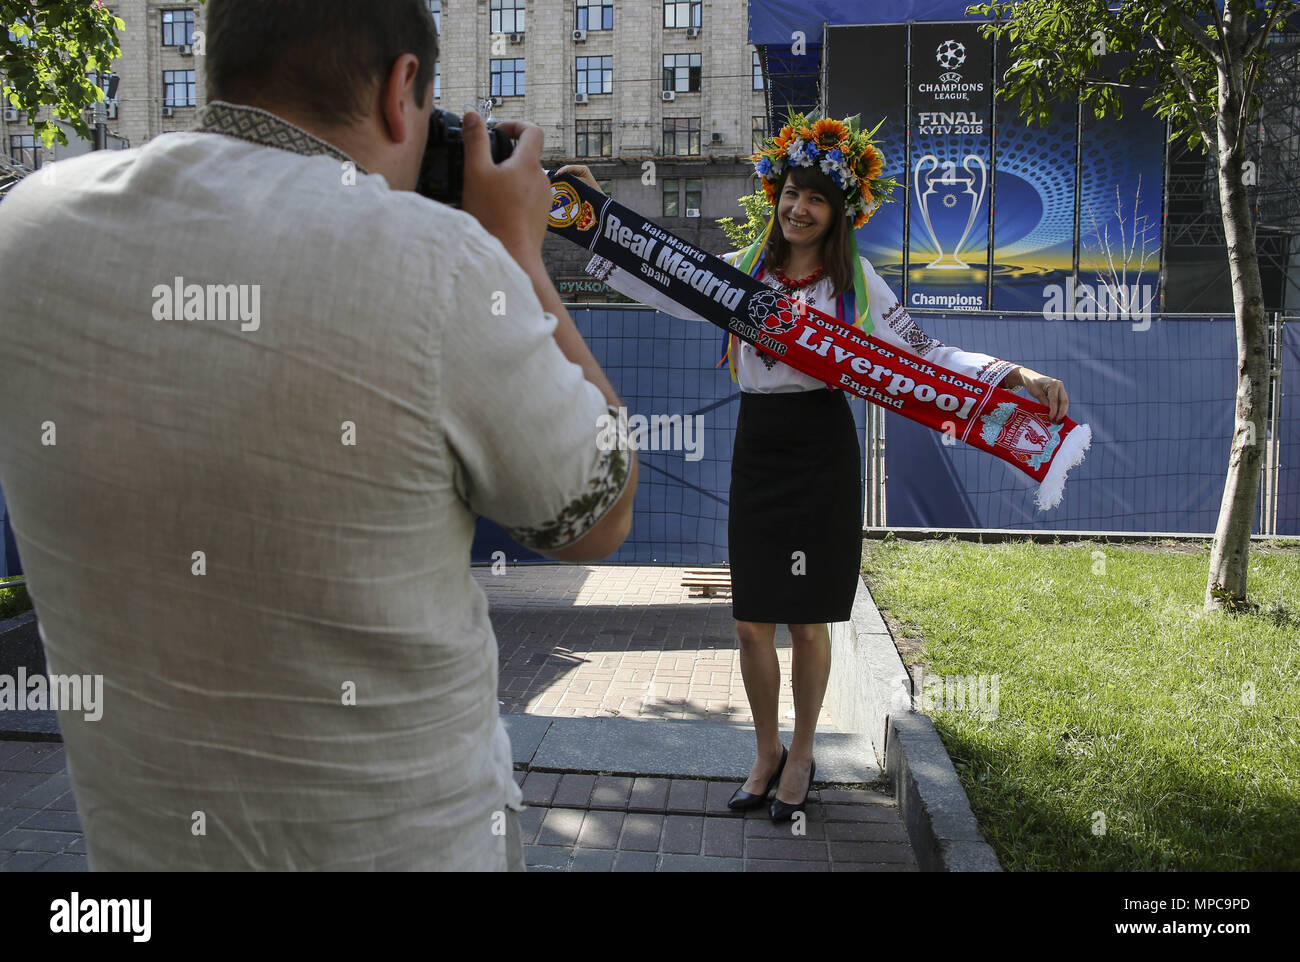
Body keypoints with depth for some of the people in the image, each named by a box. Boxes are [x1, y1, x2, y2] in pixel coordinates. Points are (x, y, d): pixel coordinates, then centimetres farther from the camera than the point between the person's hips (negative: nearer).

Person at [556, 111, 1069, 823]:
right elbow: (656, 283, 3)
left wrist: (1016, 377, -13)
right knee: (751, 622, 7)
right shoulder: (741, 271, 6)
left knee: (807, 621, 7)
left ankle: (801, 756, 29)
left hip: (821, 451, -2)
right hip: (756, 450, 2)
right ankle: (767, 755, 29)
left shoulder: (855, 279, 1)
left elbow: (922, 352, -2)